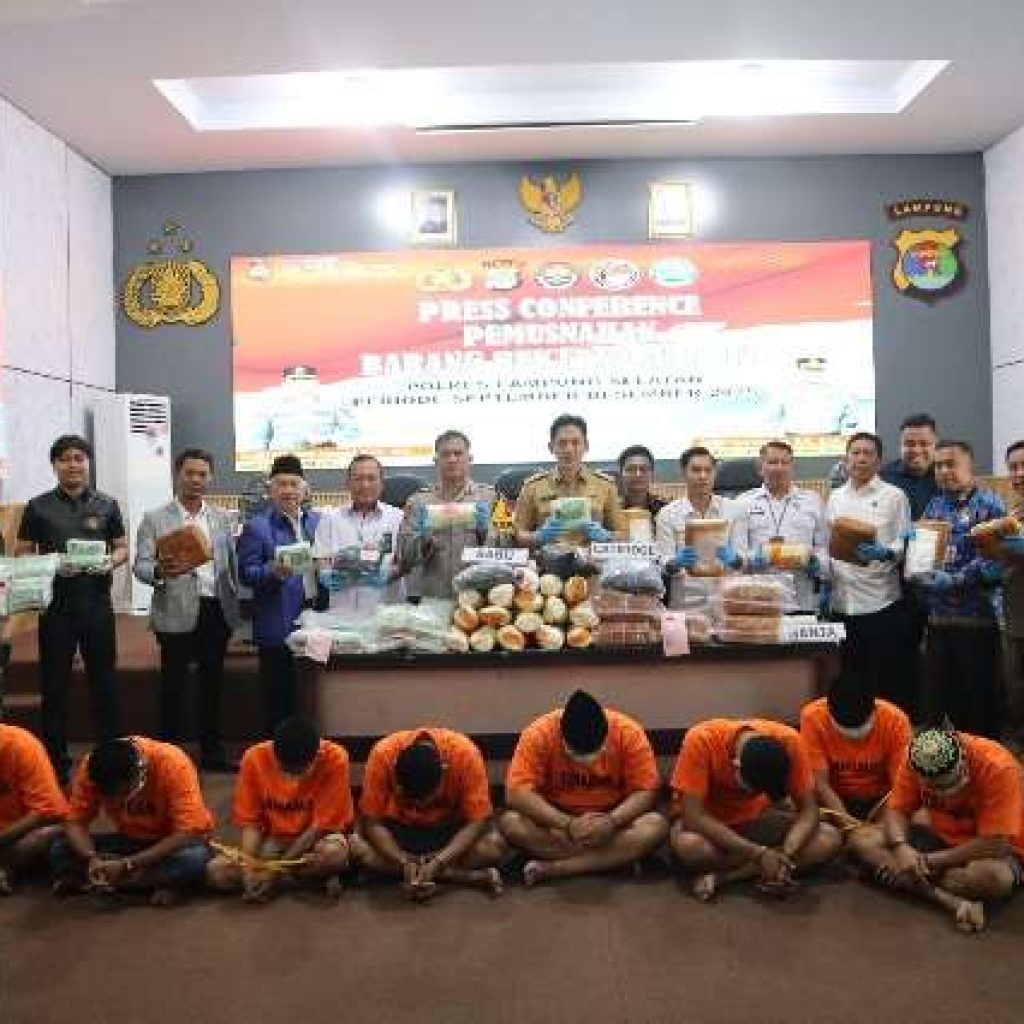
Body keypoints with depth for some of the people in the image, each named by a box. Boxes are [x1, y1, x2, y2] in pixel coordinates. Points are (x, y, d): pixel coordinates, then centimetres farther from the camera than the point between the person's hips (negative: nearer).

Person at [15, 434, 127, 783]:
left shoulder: (106, 505, 5)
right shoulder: (38, 506, 3)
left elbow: (122, 548, 10)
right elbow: (21, 555, 4)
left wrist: (110, 563, -12)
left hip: (97, 603, 1)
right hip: (55, 604, 0)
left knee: (104, 680, 7)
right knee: (55, 684, 6)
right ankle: (56, 761, 18)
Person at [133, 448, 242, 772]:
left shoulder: (222, 518, 11)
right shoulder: (154, 519, 0)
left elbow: (232, 564, 11)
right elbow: (140, 567, -5)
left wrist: (236, 605, 4)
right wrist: (160, 570, -26)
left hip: (217, 611, 4)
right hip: (177, 614, -3)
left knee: (213, 683, 11)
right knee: (173, 685, 4)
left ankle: (211, 751, 23)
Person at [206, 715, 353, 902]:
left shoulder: (334, 759, -25)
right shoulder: (254, 758, -17)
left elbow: (322, 824, -20)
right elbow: (250, 821, -9)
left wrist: (277, 869, -25)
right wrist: (248, 866, -26)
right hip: (273, 841, 4)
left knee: (333, 854, -38)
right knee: (215, 871, -21)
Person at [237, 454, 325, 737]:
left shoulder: (319, 521, 12)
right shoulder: (256, 527, -3)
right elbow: (246, 572, -9)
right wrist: (273, 571, -26)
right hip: (278, 626, -5)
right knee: (279, 701, 3)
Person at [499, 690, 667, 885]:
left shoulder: (629, 733, -18)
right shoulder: (538, 734, -21)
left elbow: (647, 792, -15)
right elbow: (517, 793, -25)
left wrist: (611, 821, -31)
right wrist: (568, 824, -34)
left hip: (612, 820, 1)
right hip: (557, 821, 0)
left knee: (656, 826, -29)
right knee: (510, 823, -29)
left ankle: (550, 868, -25)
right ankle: (619, 858, -22)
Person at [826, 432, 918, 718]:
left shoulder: (894, 496, 2)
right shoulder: (835, 498, 14)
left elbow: (905, 544, -3)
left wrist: (884, 553, -22)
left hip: (882, 600, -4)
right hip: (843, 601, 4)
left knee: (888, 683, 0)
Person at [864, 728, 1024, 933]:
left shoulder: (997, 768, -27)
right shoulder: (917, 761, -16)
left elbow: (995, 845, -28)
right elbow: (895, 811, -10)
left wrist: (929, 862, -27)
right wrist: (901, 849, -31)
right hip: (942, 839, 4)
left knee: (992, 877, -40)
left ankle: (912, 884, -16)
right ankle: (954, 902, -28)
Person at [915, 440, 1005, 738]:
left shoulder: (989, 504, -5)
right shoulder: (934, 506, 13)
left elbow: (995, 560, -15)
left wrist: (950, 581, -22)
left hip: (977, 616, -5)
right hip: (938, 617, 5)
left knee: (979, 704, 3)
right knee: (939, 700, 11)